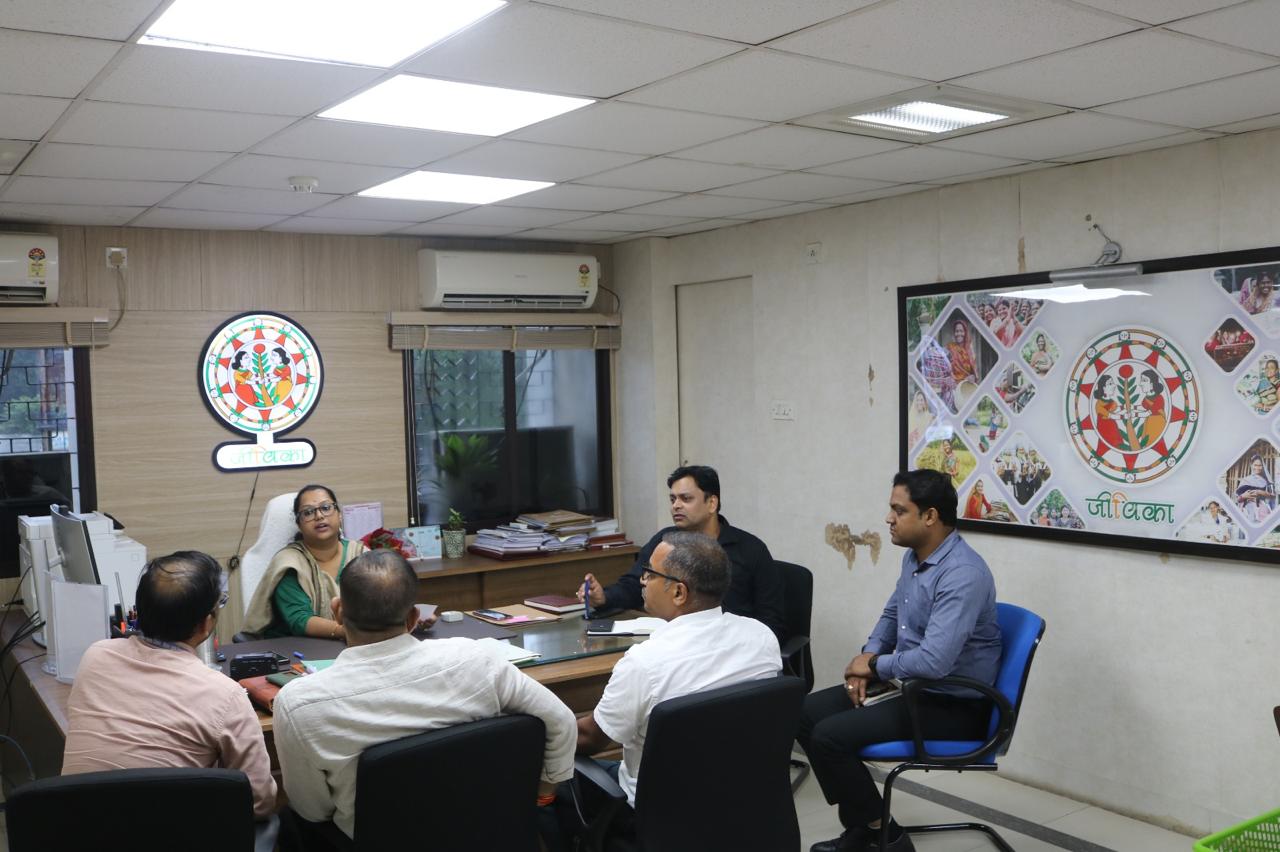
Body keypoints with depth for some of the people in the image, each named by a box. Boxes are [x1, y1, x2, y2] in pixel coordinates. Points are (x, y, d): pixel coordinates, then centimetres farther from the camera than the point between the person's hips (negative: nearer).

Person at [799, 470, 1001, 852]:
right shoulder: (914, 557, 5)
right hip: (909, 683, 10)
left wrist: (875, 666, -16)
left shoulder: (963, 574, -26)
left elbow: (933, 661, -34)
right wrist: (868, 657, 3)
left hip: (952, 704, -10)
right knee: (807, 713, 3)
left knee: (831, 735, -21)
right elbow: (891, 615, 23)